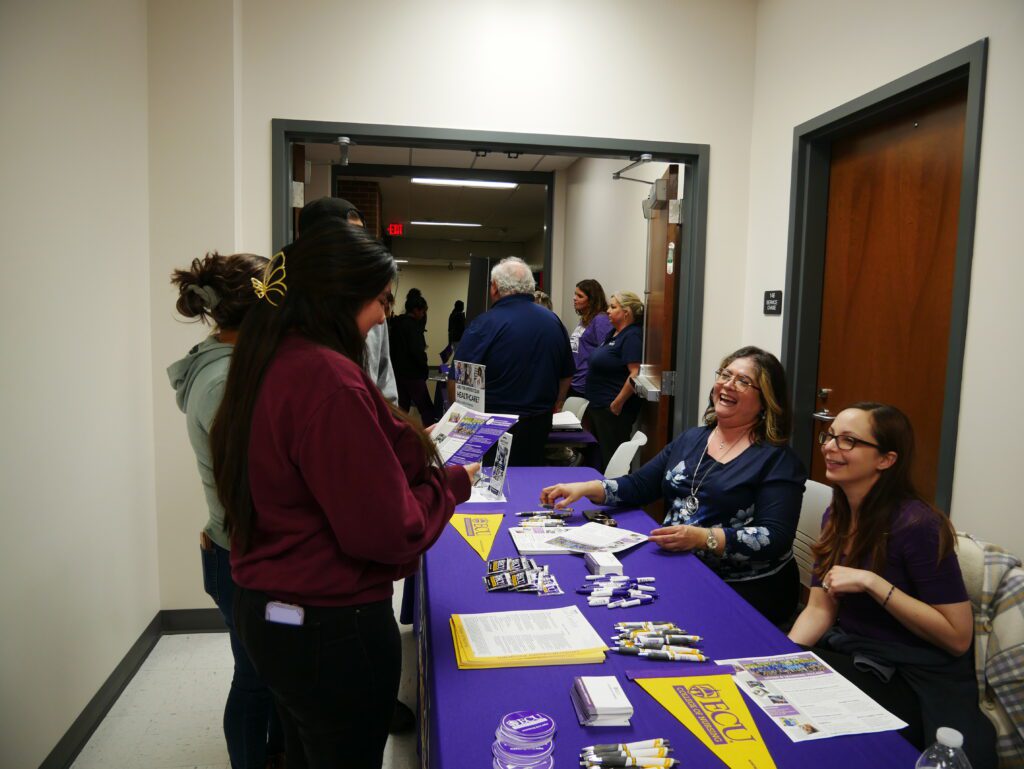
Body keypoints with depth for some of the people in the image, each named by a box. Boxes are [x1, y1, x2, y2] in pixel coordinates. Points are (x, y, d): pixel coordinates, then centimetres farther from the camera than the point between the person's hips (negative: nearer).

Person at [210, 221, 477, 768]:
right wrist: (451, 481, -8)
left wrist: (410, 450, 8)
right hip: (330, 628, -9)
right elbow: (385, 531, -23)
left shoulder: (266, 366, 3)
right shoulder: (329, 379, -26)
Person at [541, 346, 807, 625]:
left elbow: (776, 539, -14)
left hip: (745, 590, -5)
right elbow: (639, 485, 13)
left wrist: (702, 538, -26)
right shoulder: (691, 440, 13)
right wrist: (586, 488, -4)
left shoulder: (777, 460, -5)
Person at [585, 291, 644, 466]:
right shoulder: (613, 333, 14)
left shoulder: (632, 336, -15)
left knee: (611, 458, -6)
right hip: (598, 406, 10)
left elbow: (635, 374, -24)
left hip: (613, 408, -10)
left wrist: (618, 403, -21)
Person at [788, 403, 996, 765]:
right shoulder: (835, 517, 4)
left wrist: (871, 582, -26)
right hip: (849, 654, 6)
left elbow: (958, 636, -18)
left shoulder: (915, 524, -20)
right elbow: (819, 610, 3)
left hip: (917, 683, -6)